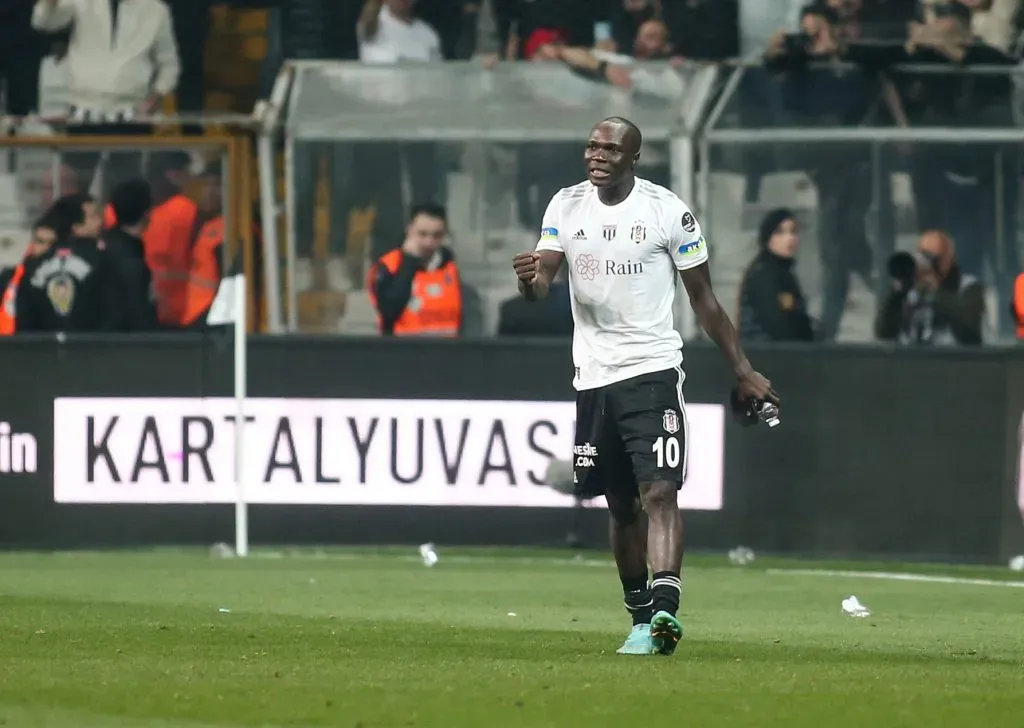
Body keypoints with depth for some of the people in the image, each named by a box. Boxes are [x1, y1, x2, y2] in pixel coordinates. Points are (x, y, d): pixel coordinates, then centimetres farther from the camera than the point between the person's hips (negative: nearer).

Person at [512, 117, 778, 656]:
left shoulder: (668, 211, -4)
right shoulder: (566, 206, 6)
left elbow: (704, 298, 3)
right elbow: (541, 283, 0)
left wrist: (743, 371, 3)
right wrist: (531, 279, -26)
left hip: (652, 369, -4)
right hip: (592, 377, 4)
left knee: (659, 491, -18)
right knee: (622, 507, 11)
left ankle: (665, 609, -29)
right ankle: (641, 617, 22)